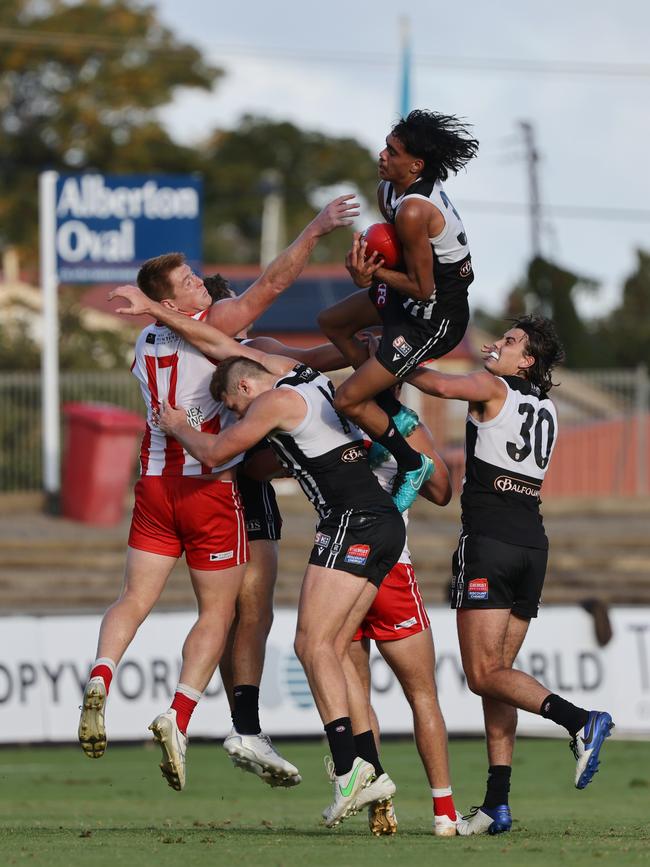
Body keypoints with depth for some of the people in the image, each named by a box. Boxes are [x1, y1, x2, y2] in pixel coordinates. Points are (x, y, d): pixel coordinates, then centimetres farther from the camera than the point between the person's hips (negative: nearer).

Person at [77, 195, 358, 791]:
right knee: (218, 610, 3)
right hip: (210, 489, -5)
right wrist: (315, 232, -11)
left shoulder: (146, 341, 10)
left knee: (135, 599, 6)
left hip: (156, 485, 5)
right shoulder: (213, 325, -10)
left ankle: (100, 678, -20)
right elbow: (272, 284, -13)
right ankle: (179, 716, -11)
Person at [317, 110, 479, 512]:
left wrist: (374, 271, -20)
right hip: (424, 290, 10)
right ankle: (396, 415, 31)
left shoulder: (414, 211, -33)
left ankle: (412, 464, 15)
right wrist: (371, 266, -7)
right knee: (332, 322, 29)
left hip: (434, 319, -10)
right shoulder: (389, 189, -4)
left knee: (349, 400, -8)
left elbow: (421, 288, -28)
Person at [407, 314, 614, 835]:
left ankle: (580, 720, -27)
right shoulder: (548, 410, 19)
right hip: (533, 543, 7)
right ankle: (497, 806, 2)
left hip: (489, 539, -7)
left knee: (485, 675, -8)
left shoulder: (493, 388, -1)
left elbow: (443, 386, -20)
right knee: (496, 676, 8)